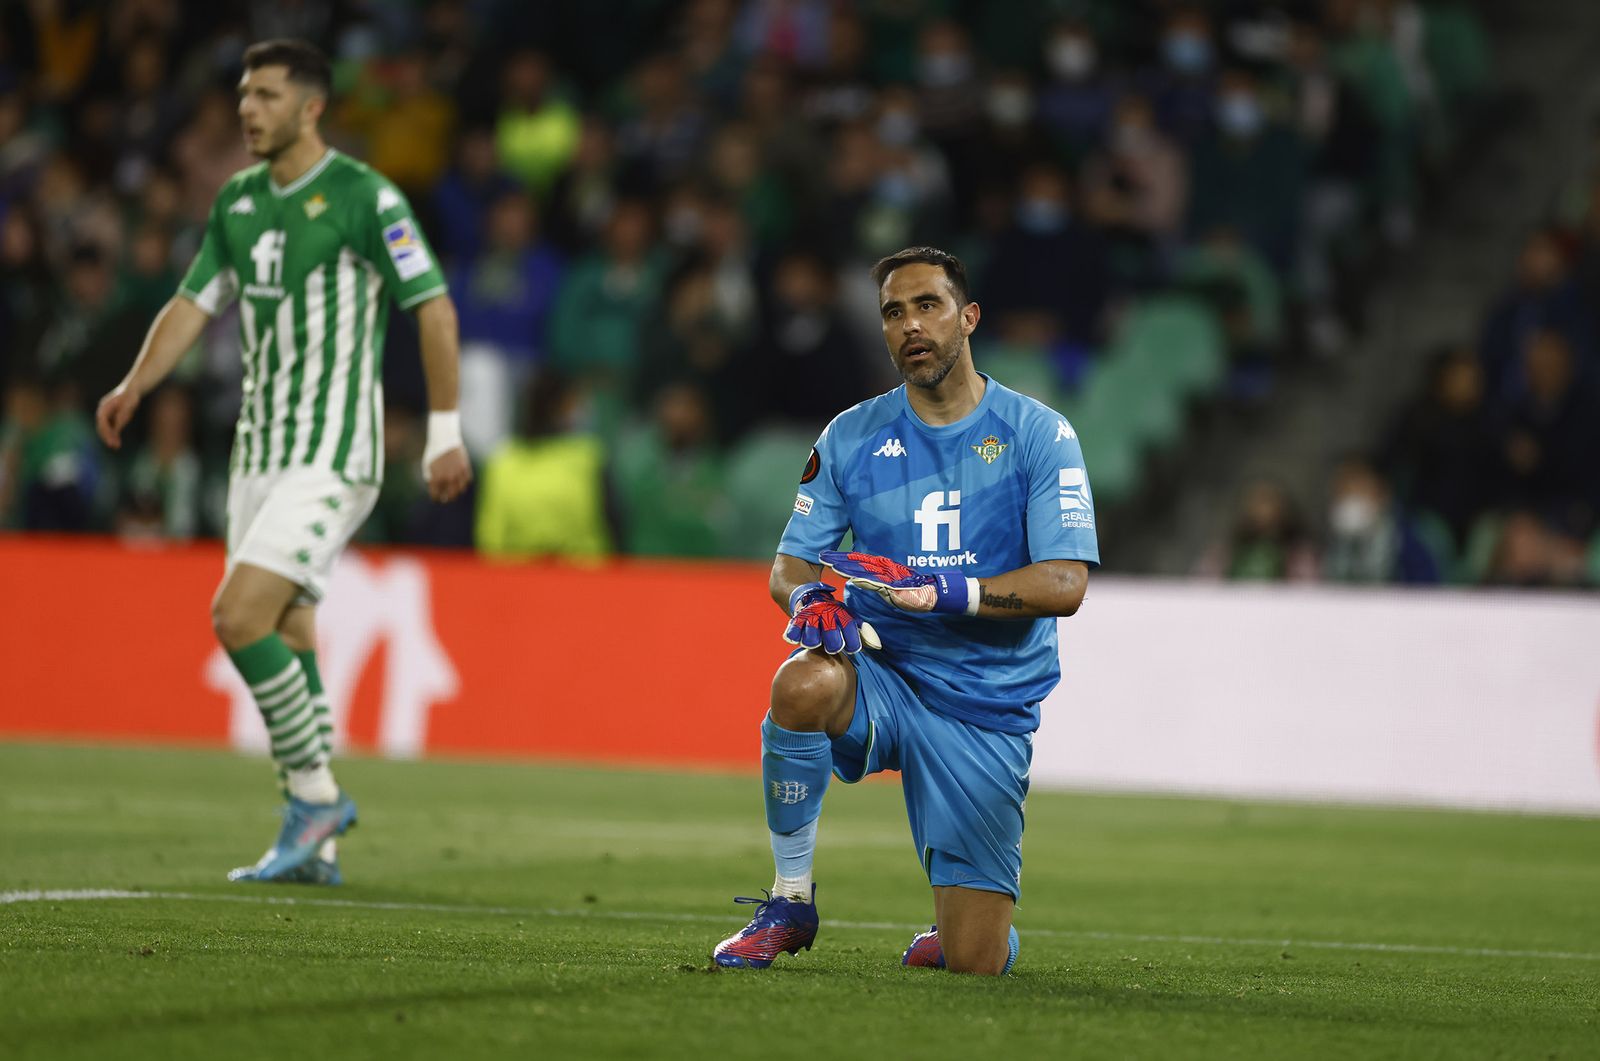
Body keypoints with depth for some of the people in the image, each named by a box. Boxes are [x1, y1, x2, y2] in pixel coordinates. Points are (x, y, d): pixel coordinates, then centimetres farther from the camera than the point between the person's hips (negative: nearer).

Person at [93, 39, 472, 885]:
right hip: (259, 455, 8)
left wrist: (444, 433, -11)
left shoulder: (365, 197, -10)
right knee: (285, 644, 8)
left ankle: (314, 793, -5)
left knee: (239, 618, -18)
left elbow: (434, 308, -9)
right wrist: (135, 385, -1)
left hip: (332, 457, -8)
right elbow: (194, 304, 15)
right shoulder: (238, 201, 11)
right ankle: (312, 844, 14)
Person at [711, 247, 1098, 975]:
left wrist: (943, 591, -26)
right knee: (803, 686, -37)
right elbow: (791, 563, 6)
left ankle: (953, 934, 34)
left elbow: (1065, 584, -11)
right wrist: (807, 595, -20)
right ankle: (790, 904, -16)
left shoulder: (1039, 435, -2)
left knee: (973, 961, -8)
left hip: (988, 709, -1)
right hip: (883, 678, 1)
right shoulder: (852, 437, 6)